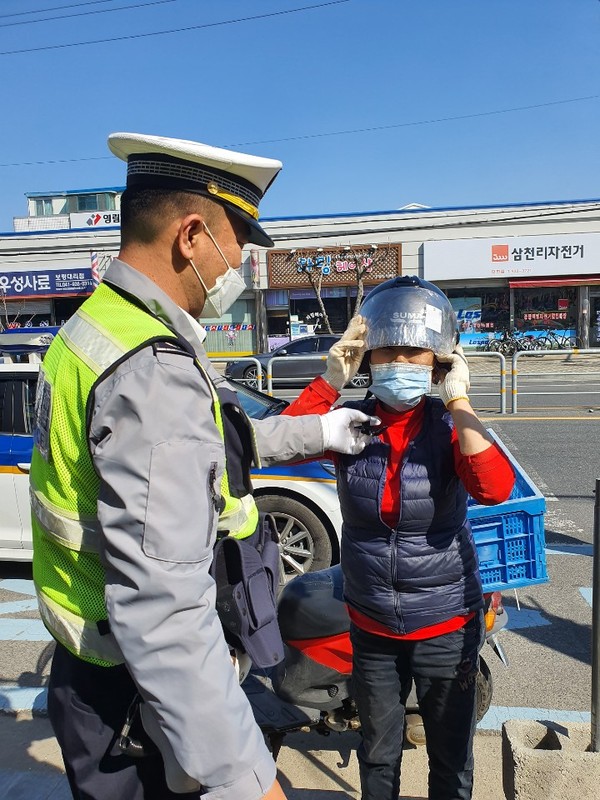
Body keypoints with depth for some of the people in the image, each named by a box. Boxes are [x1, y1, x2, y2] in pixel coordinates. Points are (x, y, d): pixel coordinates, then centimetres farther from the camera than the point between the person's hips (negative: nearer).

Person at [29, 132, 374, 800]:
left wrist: (316, 432, 20)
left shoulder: (99, 321, 4)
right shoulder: (153, 367, -29)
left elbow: (198, 446, 15)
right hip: (136, 695, -9)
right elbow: (162, 605, -33)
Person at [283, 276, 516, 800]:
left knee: (451, 758, 21)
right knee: (378, 756, 24)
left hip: (447, 628, -1)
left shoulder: (452, 425, -12)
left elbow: (494, 488, -30)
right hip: (372, 628, 2)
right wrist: (332, 379, -25)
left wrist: (458, 400, -26)